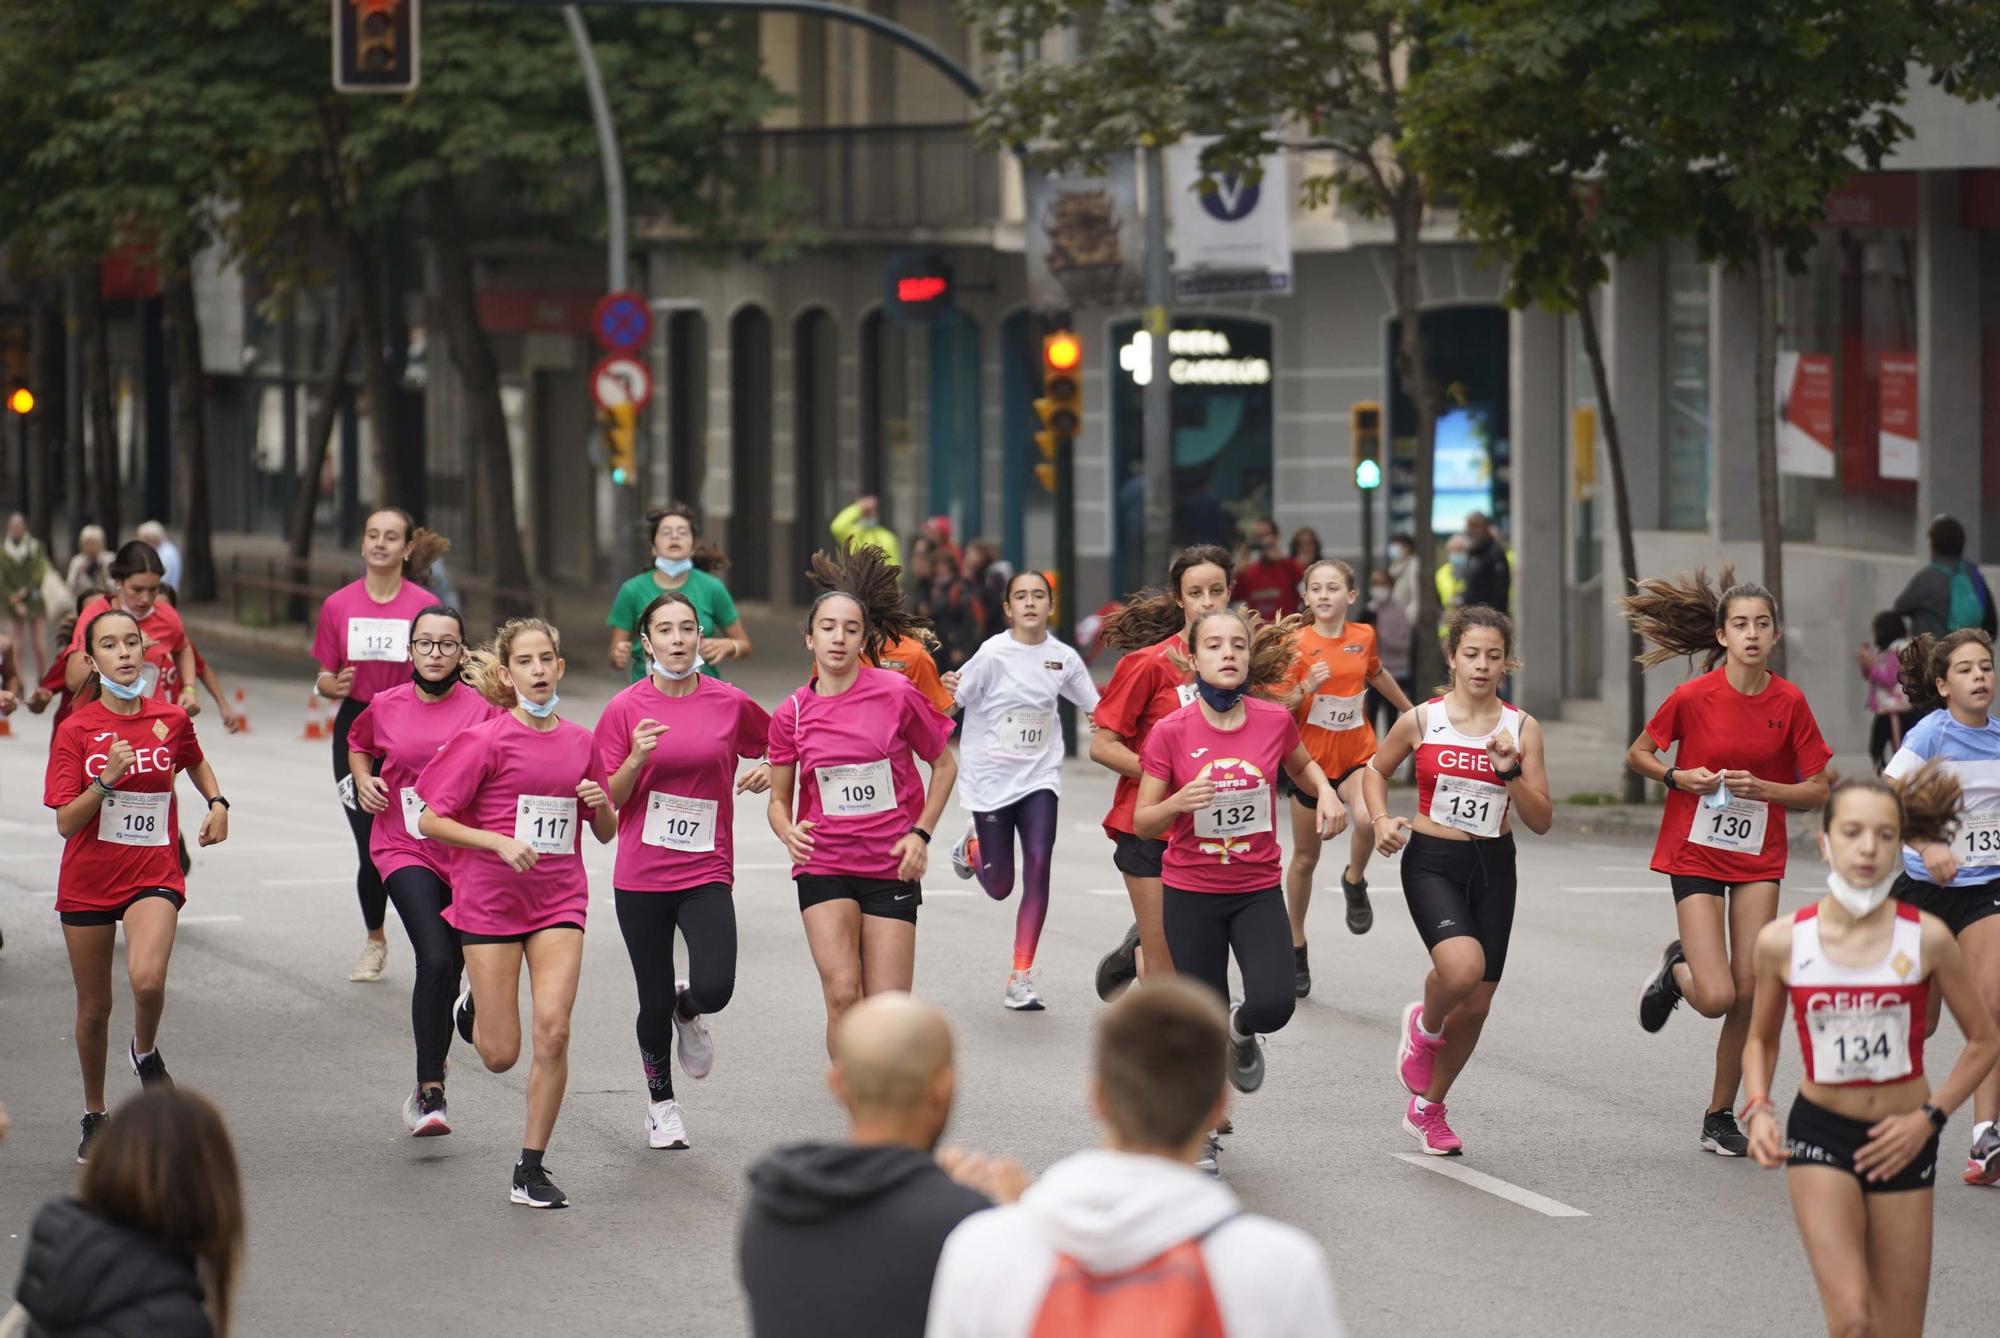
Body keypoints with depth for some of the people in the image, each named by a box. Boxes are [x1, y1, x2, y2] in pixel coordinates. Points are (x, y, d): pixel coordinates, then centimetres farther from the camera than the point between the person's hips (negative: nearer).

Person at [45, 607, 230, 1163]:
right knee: (94, 1007, 8)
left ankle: (145, 1051, 8)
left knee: (147, 980, -26)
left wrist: (217, 803, 7)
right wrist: (107, 779, -23)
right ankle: (95, 1117, 28)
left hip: (154, 873, 0)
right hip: (88, 881, 0)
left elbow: (196, 763, 24)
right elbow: (66, 822, -10)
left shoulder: (171, 720, 0)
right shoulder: (75, 730, -6)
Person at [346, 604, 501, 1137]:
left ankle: (427, 1088, 35)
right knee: (436, 961, -21)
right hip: (405, 850, -1)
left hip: (466, 850, 1)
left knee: (451, 969, 11)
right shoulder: (385, 706, 1)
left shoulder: (483, 709, -5)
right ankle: (432, 1093, -18)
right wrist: (364, 780, 4)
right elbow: (358, 743, 23)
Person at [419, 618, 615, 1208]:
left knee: (554, 1030, -14)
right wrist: (500, 842, -21)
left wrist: (602, 805, -8)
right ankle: (473, 1006, 37)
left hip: (559, 901, 3)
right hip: (490, 900, -3)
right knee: (501, 1055, 0)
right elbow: (431, 820, -9)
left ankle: (531, 1169, -2)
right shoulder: (487, 740, -8)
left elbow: (606, 833, 15)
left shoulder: (579, 742, 5)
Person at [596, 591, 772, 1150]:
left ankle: (688, 1012, 21)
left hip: (707, 873, 0)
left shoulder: (731, 704, 0)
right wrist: (637, 759, -18)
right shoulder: (625, 709, -3)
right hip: (640, 876, 0)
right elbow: (607, 801, -1)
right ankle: (661, 1102, 31)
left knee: (714, 989, -18)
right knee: (655, 1002, 6)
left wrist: (768, 770, -3)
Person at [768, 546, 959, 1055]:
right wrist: (789, 832, -11)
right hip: (824, 866, 1)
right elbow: (779, 798, 11)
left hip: (891, 867, 0)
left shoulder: (897, 694, -5)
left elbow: (944, 765, 8)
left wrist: (920, 833, -3)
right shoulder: (791, 715, 0)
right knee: (842, 994, -18)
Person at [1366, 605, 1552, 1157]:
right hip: (1431, 862, -3)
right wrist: (1381, 819, -2)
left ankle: (1427, 1107, 29)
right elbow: (1376, 769, 15)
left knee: (1477, 1004, 6)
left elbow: (1541, 821, -2)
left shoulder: (1521, 728, 0)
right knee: (1462, 967, -30)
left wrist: (1511, 772, -18)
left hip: (1493, 867, 3)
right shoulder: (1421, 721, -3)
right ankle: (1424, 1025, 6)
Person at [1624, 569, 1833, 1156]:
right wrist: (1678, 777, -14)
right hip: (1695, 854, -2)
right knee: (1717, 998, -14)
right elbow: (1637, 754, 5)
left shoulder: (1790, 703, -5)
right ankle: (1677, 969, 23)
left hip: (1758, 859, 2)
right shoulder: (1693, 697, -10)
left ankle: (1720, 1115, 15)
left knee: (1749, 994, -3)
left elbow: (1818, 791, 0)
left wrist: (1760, 788, -16)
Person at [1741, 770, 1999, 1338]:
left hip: (1901, 1142, 1)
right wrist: (1757, 1109, -5)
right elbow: (1761, 1040, 11)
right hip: (1819, 1133, -1)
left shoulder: (1925, 938, -10)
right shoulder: (1783, 941, -7)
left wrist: (1930, 1117, -7)